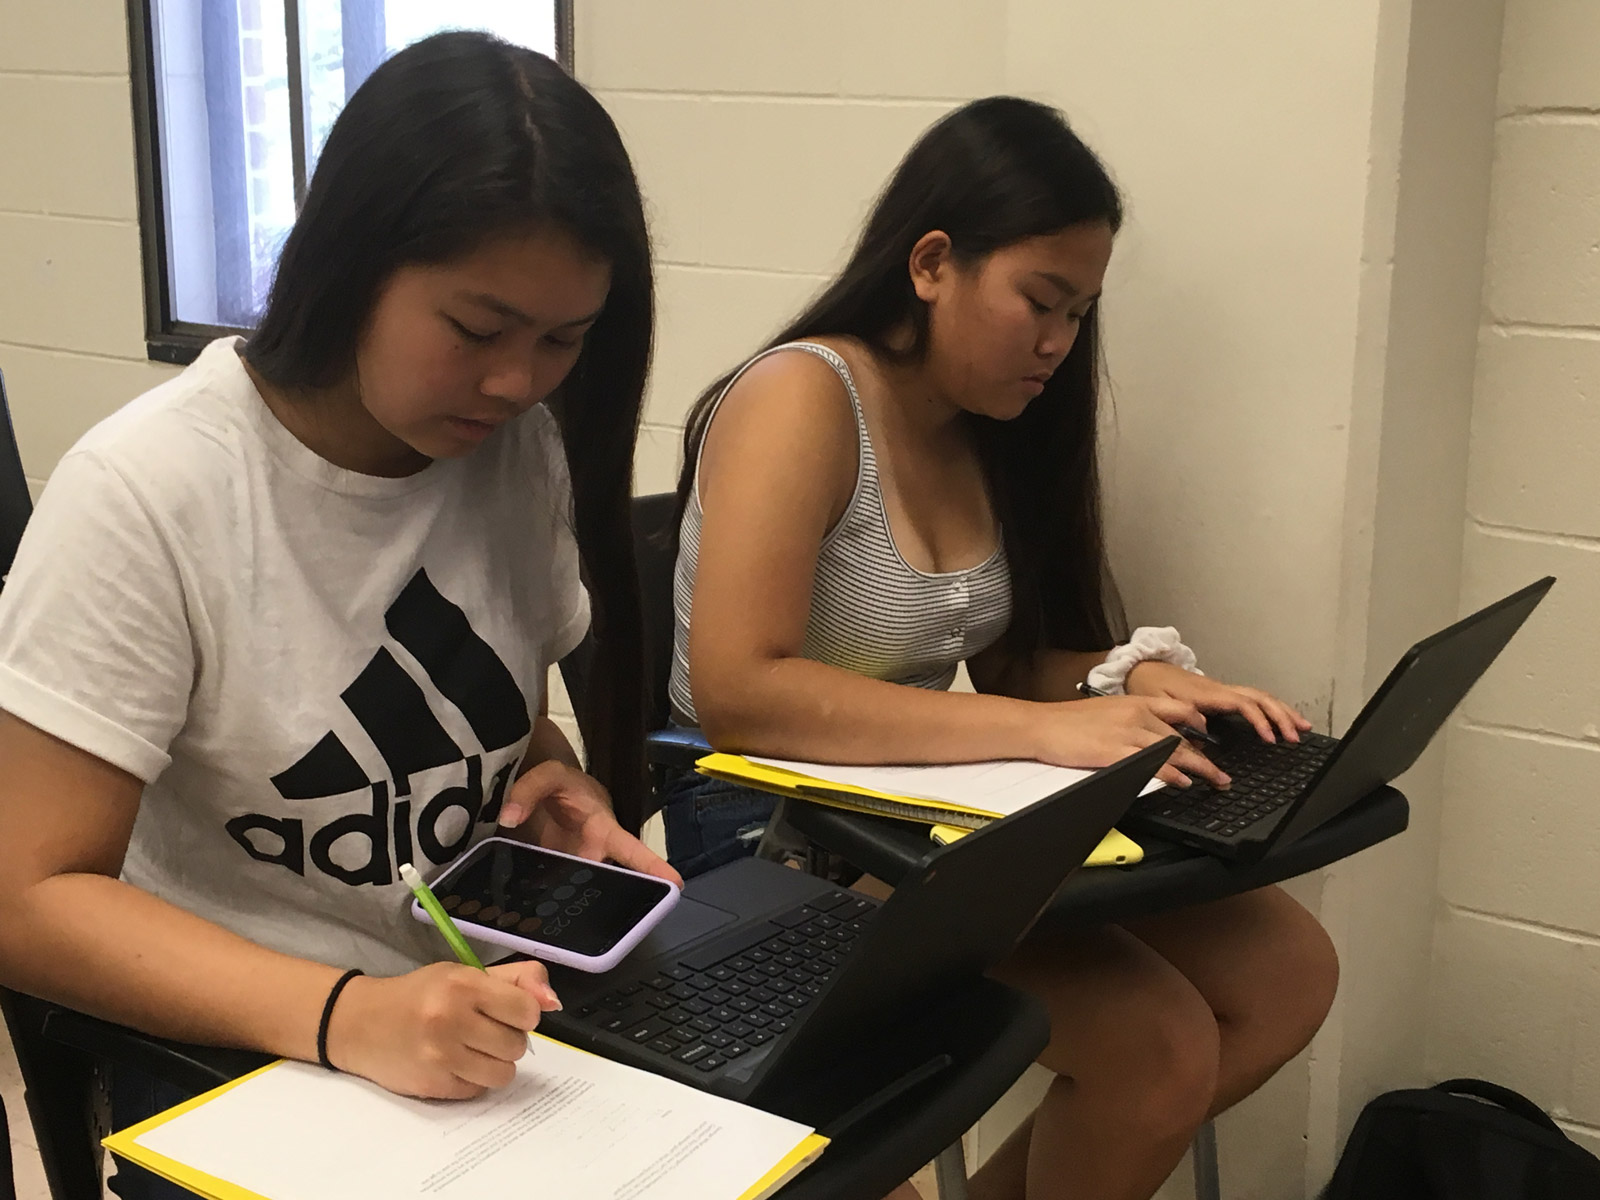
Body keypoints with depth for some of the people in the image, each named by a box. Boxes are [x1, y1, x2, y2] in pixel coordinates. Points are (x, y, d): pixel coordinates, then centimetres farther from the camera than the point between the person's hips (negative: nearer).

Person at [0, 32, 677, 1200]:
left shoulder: (523, 449, -2)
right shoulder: (147, 493, -17)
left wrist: (552, 779, -8)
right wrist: (344, 1017, -30)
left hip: (491, 1011, 4)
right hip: (235, 1064, -4)